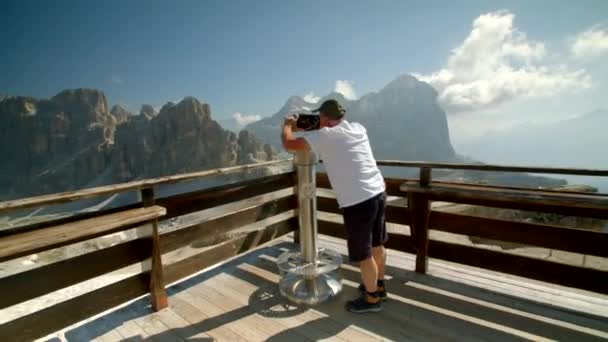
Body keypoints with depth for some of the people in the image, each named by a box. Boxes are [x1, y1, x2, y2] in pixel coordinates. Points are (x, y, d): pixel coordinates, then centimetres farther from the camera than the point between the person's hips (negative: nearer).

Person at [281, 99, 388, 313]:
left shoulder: (325, 135, -10)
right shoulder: (358, 128, 11)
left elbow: (288, 143, -10)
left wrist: (288, 125, 12)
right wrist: (305, 127, 28)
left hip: (358, 202, -8)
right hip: (378, 193, 8)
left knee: (364, 254, 11)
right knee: (376, 245, 24)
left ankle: (372, 298, 31)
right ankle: (378, 286, 45)